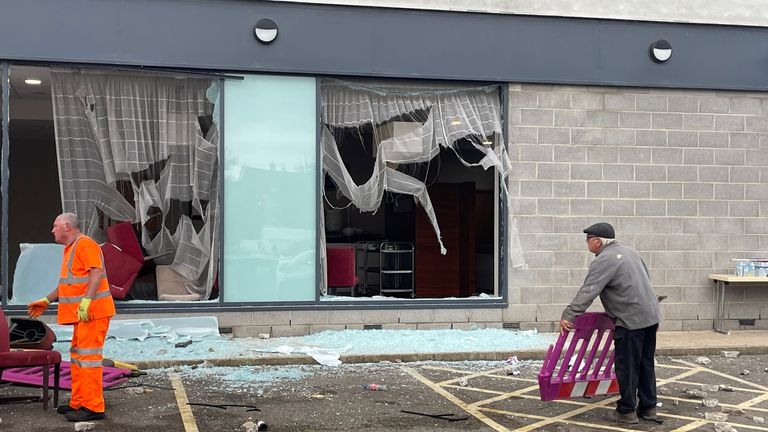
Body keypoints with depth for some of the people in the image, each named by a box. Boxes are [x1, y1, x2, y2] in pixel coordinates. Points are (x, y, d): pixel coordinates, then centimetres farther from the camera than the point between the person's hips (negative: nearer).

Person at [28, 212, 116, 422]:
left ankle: (93, 407, -8)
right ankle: (78, 402, 25)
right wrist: (46, 301, 31)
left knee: (88, 356, -10)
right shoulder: (70, 248, 21)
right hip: (81, 313, 11)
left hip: (92, 312, -11)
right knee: (77, 356, 16)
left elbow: (97, 273, -23)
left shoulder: (85, 244, -12)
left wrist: (86, 301, -31)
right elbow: (68, 282, 30)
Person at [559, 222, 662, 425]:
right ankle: (648, 408, 23)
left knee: (627, 366, 0)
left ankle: (627, 412, 6)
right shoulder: (627, 251, 16)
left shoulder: (603, 261, -13)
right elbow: (646, 278, 25)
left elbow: (587, 292, -21)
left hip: (632, 320, -9)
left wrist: (568, 315, -22)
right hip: (651, 315, 9)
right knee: (646, 364, 16)